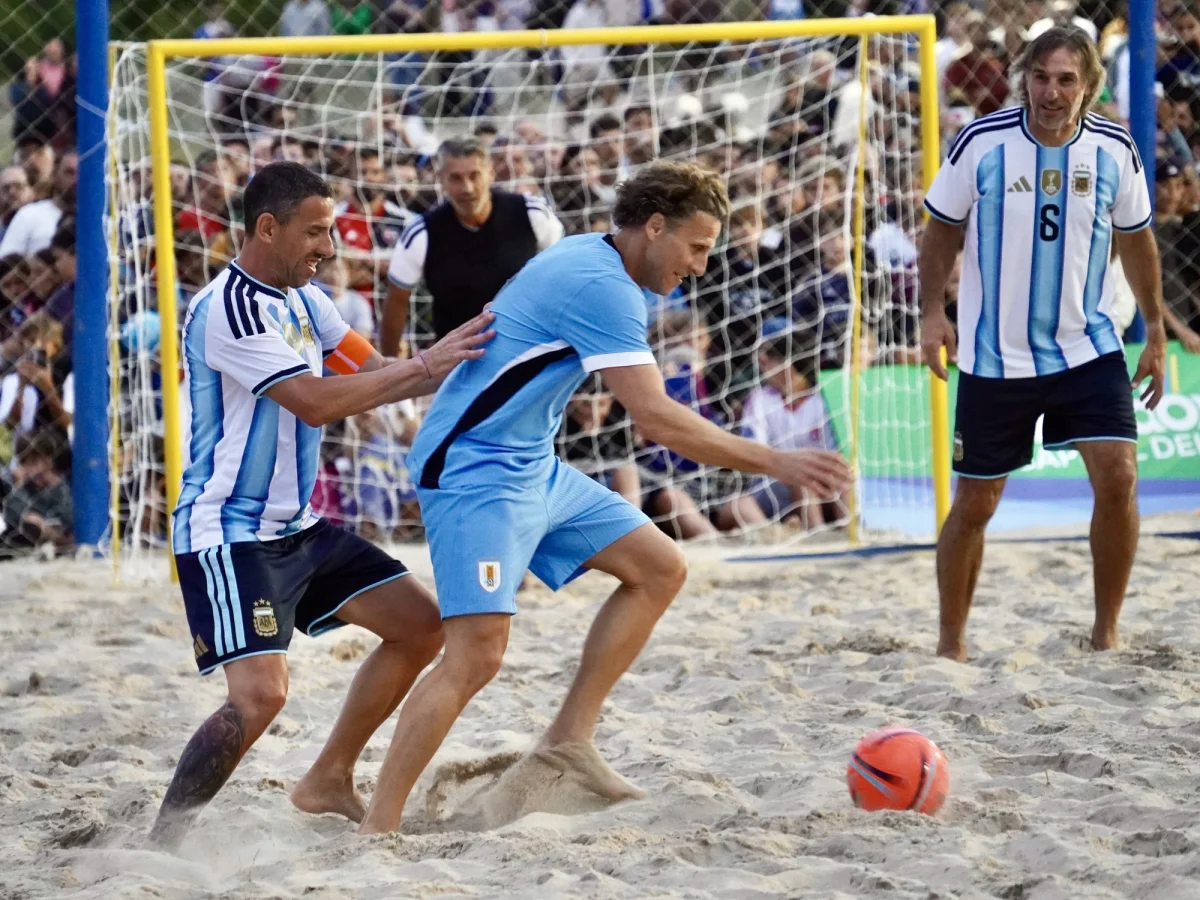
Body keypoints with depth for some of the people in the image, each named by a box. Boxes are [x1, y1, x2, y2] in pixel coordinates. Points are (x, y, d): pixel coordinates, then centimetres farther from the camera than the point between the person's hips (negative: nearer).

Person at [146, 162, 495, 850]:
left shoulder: (302, 300, 11)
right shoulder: (229, 309, -20)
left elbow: (372, 372, 10)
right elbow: (315, 401, -26)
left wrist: (456, 366, -6)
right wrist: (424, 366, -24)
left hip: (297, 528, 10)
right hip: (229, 535, -10)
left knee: (421, 624, 10)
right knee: (261, 693, -24)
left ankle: (331, 781, 19)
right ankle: (161, 844, -14)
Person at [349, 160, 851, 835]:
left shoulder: (590, 262, 11)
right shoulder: (602, 286, -22)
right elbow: (656, 418, -28)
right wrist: (775, 463, -27)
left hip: (535, 468, 11)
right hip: (476, 473, -11)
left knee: (661, 569, 8)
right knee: (478, 654, -20)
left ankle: (571, 736, 10)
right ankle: (378, 827, -16)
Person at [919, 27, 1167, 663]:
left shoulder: (1113, 150, -5)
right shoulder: (981, 144, -11)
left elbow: (1135, 239, 10)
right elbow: (941, 230, 2)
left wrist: (1156, 334, 12)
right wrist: (933, 312, -10)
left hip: (1087, 348, 1)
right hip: (994, 359, -1)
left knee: (1118, 478, -16)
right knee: (974, 504, 6)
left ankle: (1105, 634, 0)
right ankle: (951, 644, 23)